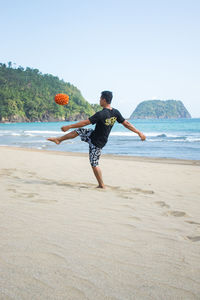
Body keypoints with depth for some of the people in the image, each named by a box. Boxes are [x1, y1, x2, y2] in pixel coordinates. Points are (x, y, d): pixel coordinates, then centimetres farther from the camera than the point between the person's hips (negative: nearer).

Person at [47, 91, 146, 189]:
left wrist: (68, 126, -17)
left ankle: (101, 185, 13)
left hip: (96, 142, -8)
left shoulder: (101, 114, -28)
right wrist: (139, 133, 6)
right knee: (79, 131, 17)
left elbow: (85, 123, -25)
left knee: (94, 164, 4)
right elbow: (126, 124, -4)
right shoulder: (115, 113, -7)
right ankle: (59, 139, 29)